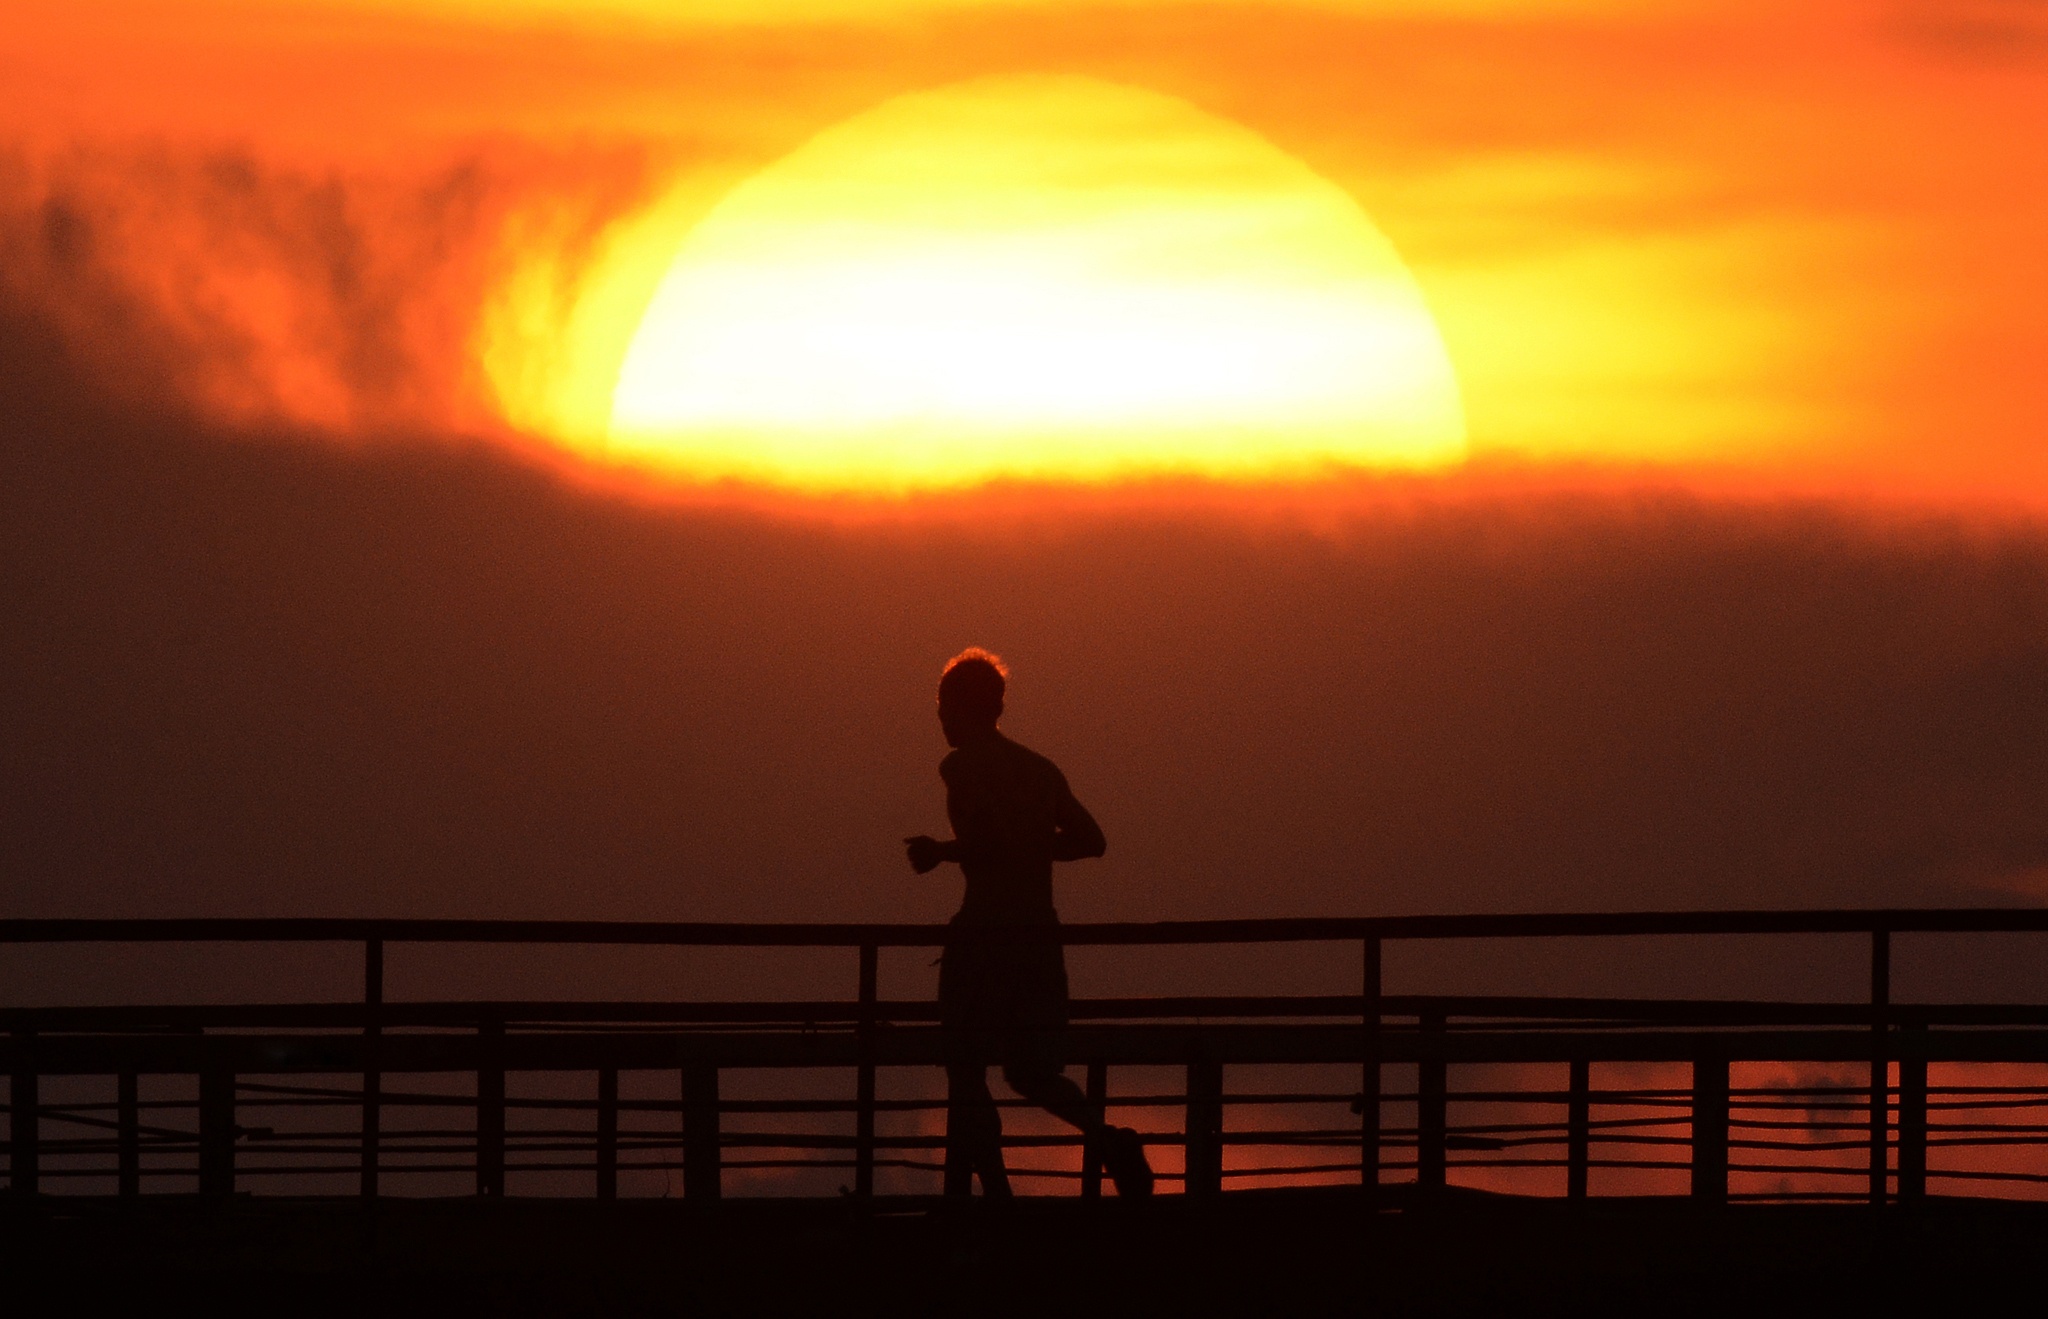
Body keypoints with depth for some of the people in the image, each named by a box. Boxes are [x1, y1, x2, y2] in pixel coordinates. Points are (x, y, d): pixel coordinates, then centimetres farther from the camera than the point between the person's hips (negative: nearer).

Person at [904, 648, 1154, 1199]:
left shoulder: (962, 766, -9)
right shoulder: (1041, 769, 13)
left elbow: (991, 838, -21)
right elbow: (1090, 839, 13)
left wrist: (941, 852, -4)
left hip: (985, 934, -7)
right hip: (1041, 933, 7)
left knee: (966, 1072, 5)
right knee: (1032, 1072, 12)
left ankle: (994, 1191, 0)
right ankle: (1109, 1140, -12)